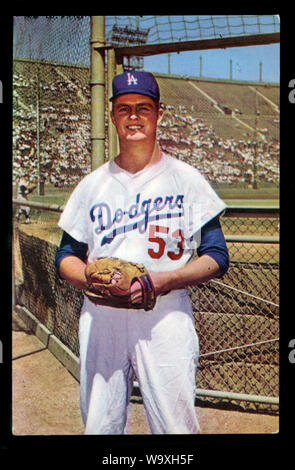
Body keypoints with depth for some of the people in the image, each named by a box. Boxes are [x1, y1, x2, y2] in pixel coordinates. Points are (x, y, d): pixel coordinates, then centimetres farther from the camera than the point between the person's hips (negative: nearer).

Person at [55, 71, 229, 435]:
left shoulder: (186, 179, 4)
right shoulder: (92, 184, 12)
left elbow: (216, 258, 1)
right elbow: (66, 256, 15)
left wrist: (165, 279, -15)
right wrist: (90, 277, -8)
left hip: (166, 319, -2)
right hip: (100, 319, 3)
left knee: (176, 428, -1)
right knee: (99, 426, 9)